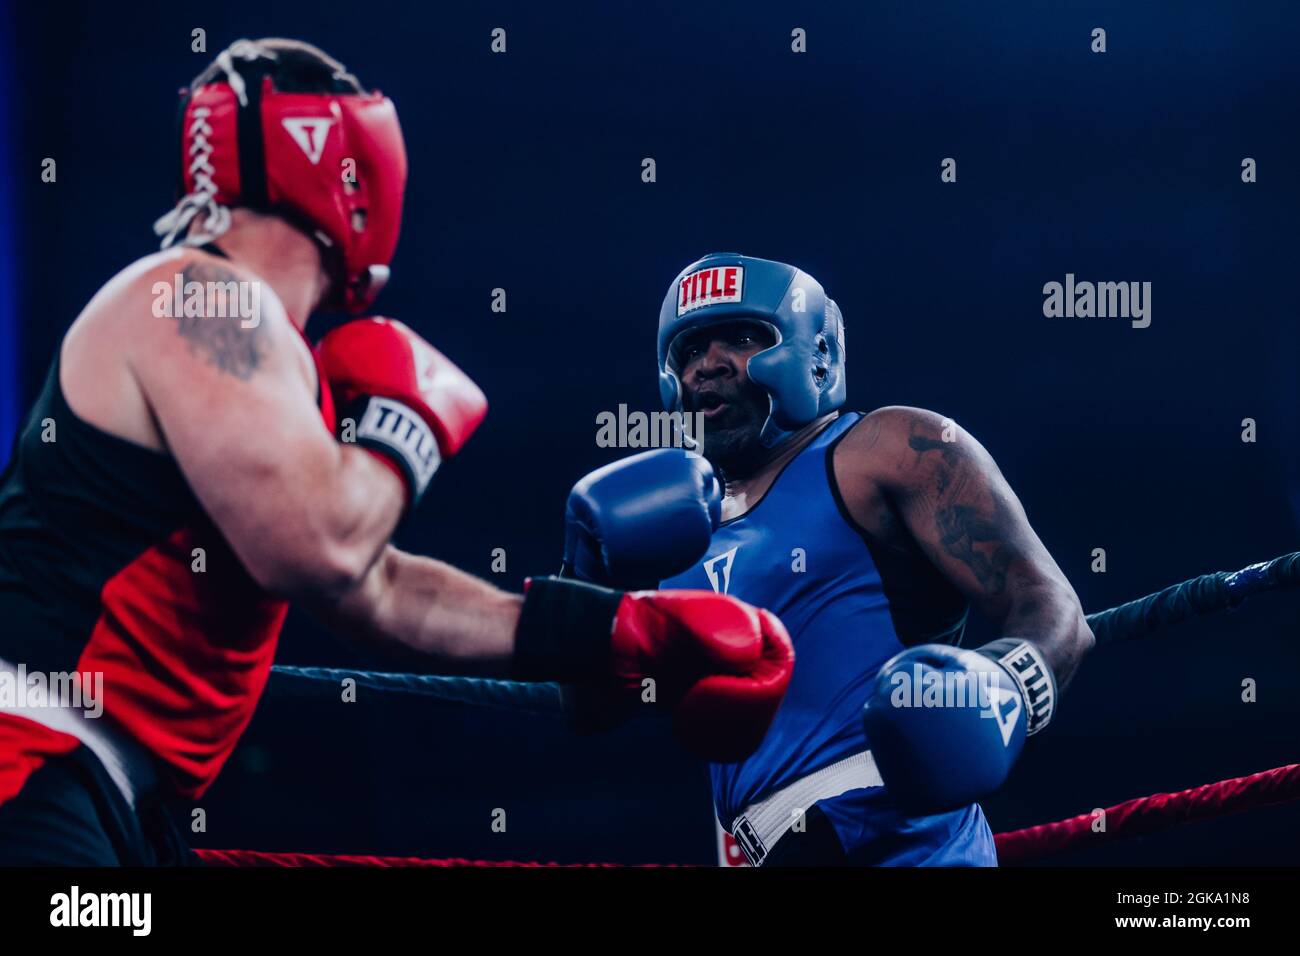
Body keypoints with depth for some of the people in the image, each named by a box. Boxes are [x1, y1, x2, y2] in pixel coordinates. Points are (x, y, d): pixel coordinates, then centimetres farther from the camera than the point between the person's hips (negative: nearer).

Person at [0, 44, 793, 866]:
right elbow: (318, 550, -25)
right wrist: (414, 421, -4)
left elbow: (379, 594, 21)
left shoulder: (245, 332, 18)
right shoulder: (202, 301, -12)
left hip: (101, 791, 10)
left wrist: (631, 637, 19)